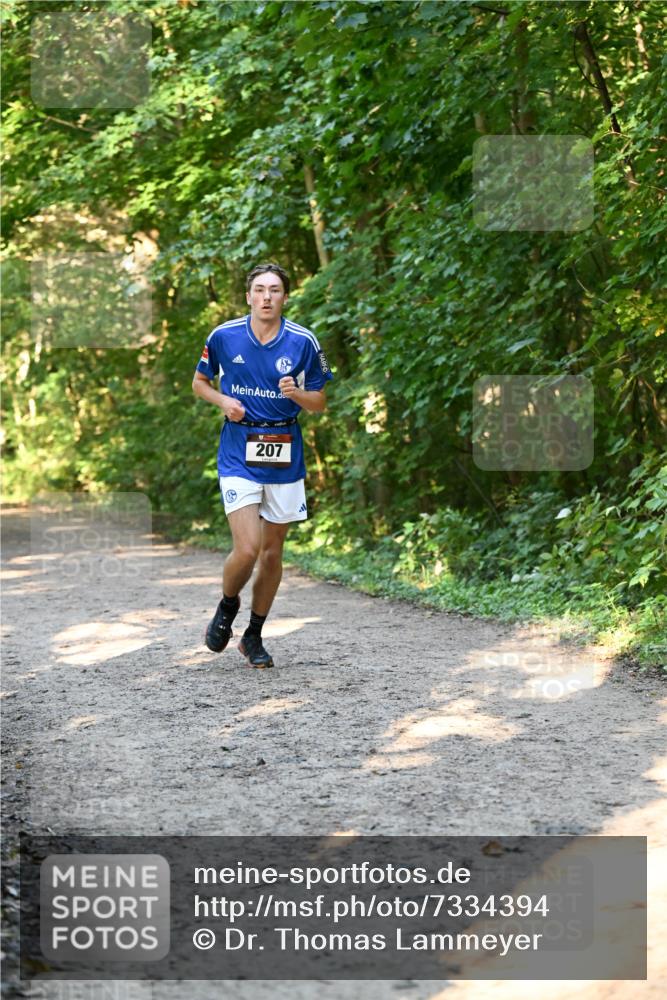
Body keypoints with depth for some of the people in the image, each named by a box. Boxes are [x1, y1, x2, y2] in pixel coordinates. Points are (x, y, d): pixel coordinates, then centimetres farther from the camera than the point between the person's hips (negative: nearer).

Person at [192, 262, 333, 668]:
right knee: (247, 549, -14)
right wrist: (224, 401, -7)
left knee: (273, 551, 8)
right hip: (239, 454, -2)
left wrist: (295, 393, -16)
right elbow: (200, 382, 13)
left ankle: (254, 636, 25)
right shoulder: (224, 336, -2)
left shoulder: (303, 341, -3)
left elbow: (319, 401, 5)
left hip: (284, 456, 2)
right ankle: (227, 607, 17)